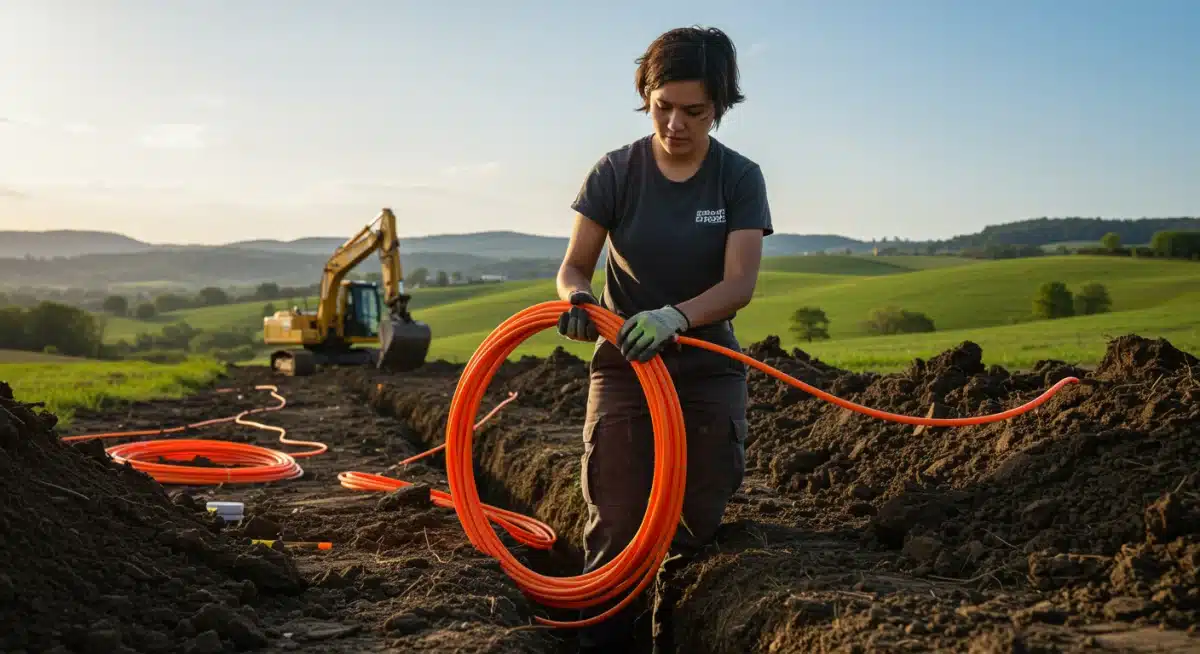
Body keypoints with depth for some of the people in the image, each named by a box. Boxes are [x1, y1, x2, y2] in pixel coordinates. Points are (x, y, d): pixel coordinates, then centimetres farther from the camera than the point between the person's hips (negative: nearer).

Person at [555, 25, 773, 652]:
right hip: (624, 365, -1)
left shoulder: (740, 178, -8)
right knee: (615, 528, -8)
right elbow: (573, 267, -6)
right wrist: (578, 301, -30)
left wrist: (674, 316, -36)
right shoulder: (616, 171, -8)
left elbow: (740, 283, -17)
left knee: (696, 526, 7)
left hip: (708, 369, 1)